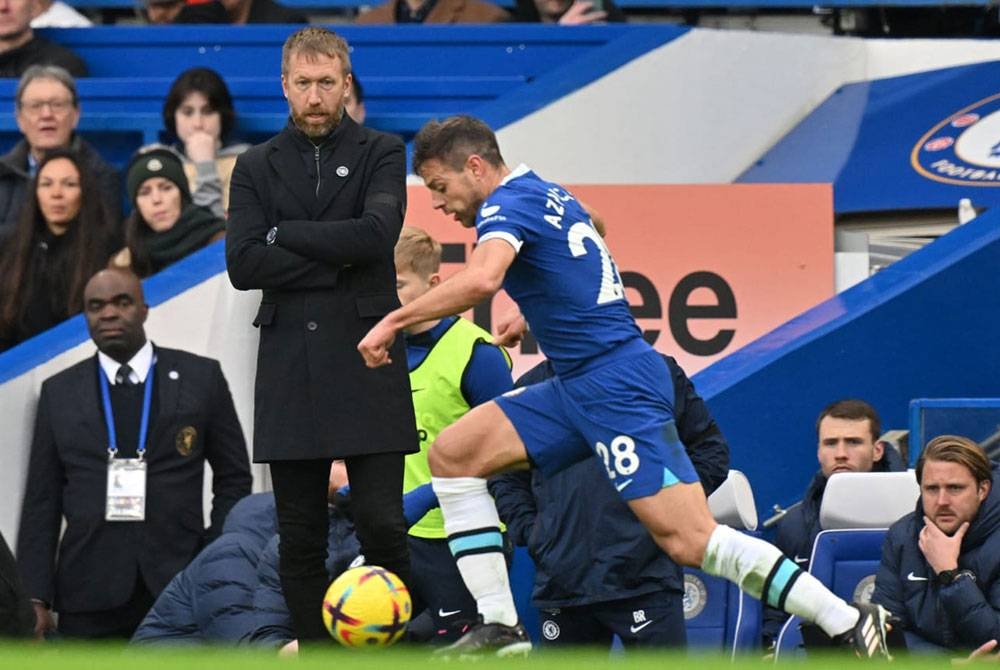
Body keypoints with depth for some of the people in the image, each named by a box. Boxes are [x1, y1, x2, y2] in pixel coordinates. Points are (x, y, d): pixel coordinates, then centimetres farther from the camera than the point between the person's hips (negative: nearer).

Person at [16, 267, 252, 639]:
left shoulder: (200, 378, 8)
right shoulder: (59, 393, 12)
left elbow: (233, 478, 12)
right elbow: (42, 502, 10)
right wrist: (35, 597, 1)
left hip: (180, 583, -1)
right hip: (90, 598, 1)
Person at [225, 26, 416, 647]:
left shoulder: (382, 154, 6)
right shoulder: (256, 167, 12)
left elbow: (377, 233, -13)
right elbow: (243, 265, -2)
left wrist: (284, 234, -7)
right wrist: (334, 261, -9)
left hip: (366, 360, -2)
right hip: (289, 368, 2)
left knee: (381, 522, -8)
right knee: (300, 536, 4)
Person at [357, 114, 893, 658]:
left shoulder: (507, 204, -10)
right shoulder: (549, 196, 18)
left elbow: (481, 279, -31)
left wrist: (394, 321, -24)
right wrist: (532, 316, 36)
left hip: (616, 383, -10)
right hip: (577, 387, 10)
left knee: (690, 541, -16)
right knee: (452, 454, 5)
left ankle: (850, 624, -12)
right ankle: (500, 630, 2)